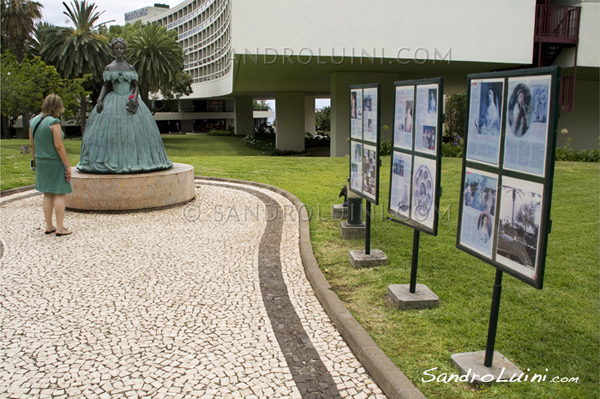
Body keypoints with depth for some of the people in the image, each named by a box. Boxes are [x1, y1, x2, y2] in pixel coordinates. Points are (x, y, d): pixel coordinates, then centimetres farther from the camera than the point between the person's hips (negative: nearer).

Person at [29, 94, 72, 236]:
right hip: (56, 162, -7)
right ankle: (60, 228, 3)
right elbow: (59, 146, -19)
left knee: (48, 194, 15)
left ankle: (49, 226, 20)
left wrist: (36, 161, 20)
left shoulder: (34, 121, 5)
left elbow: (31, 144, 10)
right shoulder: (54, 122, -17)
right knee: (60, 194, 1)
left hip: (41, 162, 7)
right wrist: (68, 165, -13)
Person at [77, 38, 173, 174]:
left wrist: (135, 97, -11)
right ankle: (111, 162, -5)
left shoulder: (131, 68, 9)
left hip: (129, 101, 0)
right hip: (113, 101, 0)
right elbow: (105, 86, 11)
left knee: (134, 131, -7)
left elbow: (136, 86, 8)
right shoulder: (109, 68, 9)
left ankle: (134, 161, -2)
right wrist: (99, 100, -4)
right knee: (109, 131, -8)